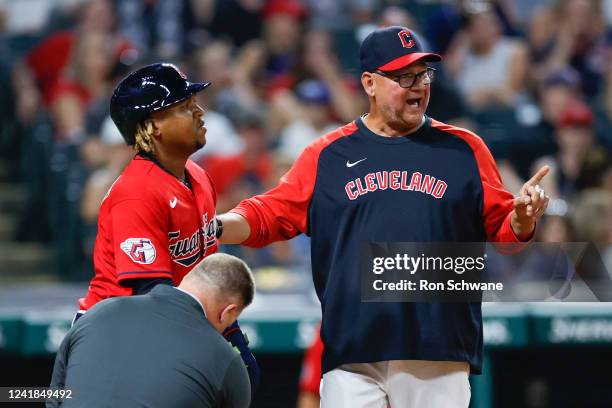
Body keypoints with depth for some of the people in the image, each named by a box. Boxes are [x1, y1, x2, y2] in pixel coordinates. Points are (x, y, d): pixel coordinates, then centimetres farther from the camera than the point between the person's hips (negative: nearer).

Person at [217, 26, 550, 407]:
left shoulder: (464, 148, 10)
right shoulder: (326, 154, 10)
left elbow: (501, 231, 9)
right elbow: (270, 215, 5)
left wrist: (521, 221, -14)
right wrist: (214, 228, -14)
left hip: (439, 358, 0)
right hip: (352, 358, 0)